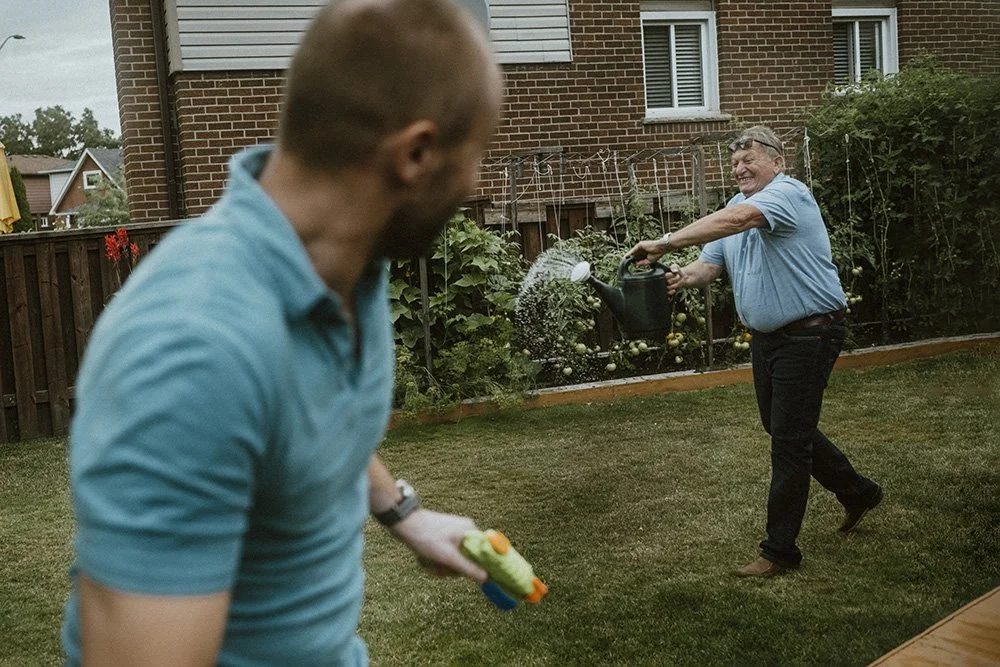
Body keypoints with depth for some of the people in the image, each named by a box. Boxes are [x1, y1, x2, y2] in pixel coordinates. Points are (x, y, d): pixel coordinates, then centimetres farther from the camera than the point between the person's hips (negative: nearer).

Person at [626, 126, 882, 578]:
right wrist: (684, 276, -17)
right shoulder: (738, 205, 12)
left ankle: (779, 551, 5)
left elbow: (736, 219, -36)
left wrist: (664, 244, -40)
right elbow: (711, 263, 7)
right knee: (780, 427, 20)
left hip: (808, 333, -10)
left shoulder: (788, 194, -17)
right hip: (766, 337, 10)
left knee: (789, 439, -5)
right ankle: (856, 492, 40)